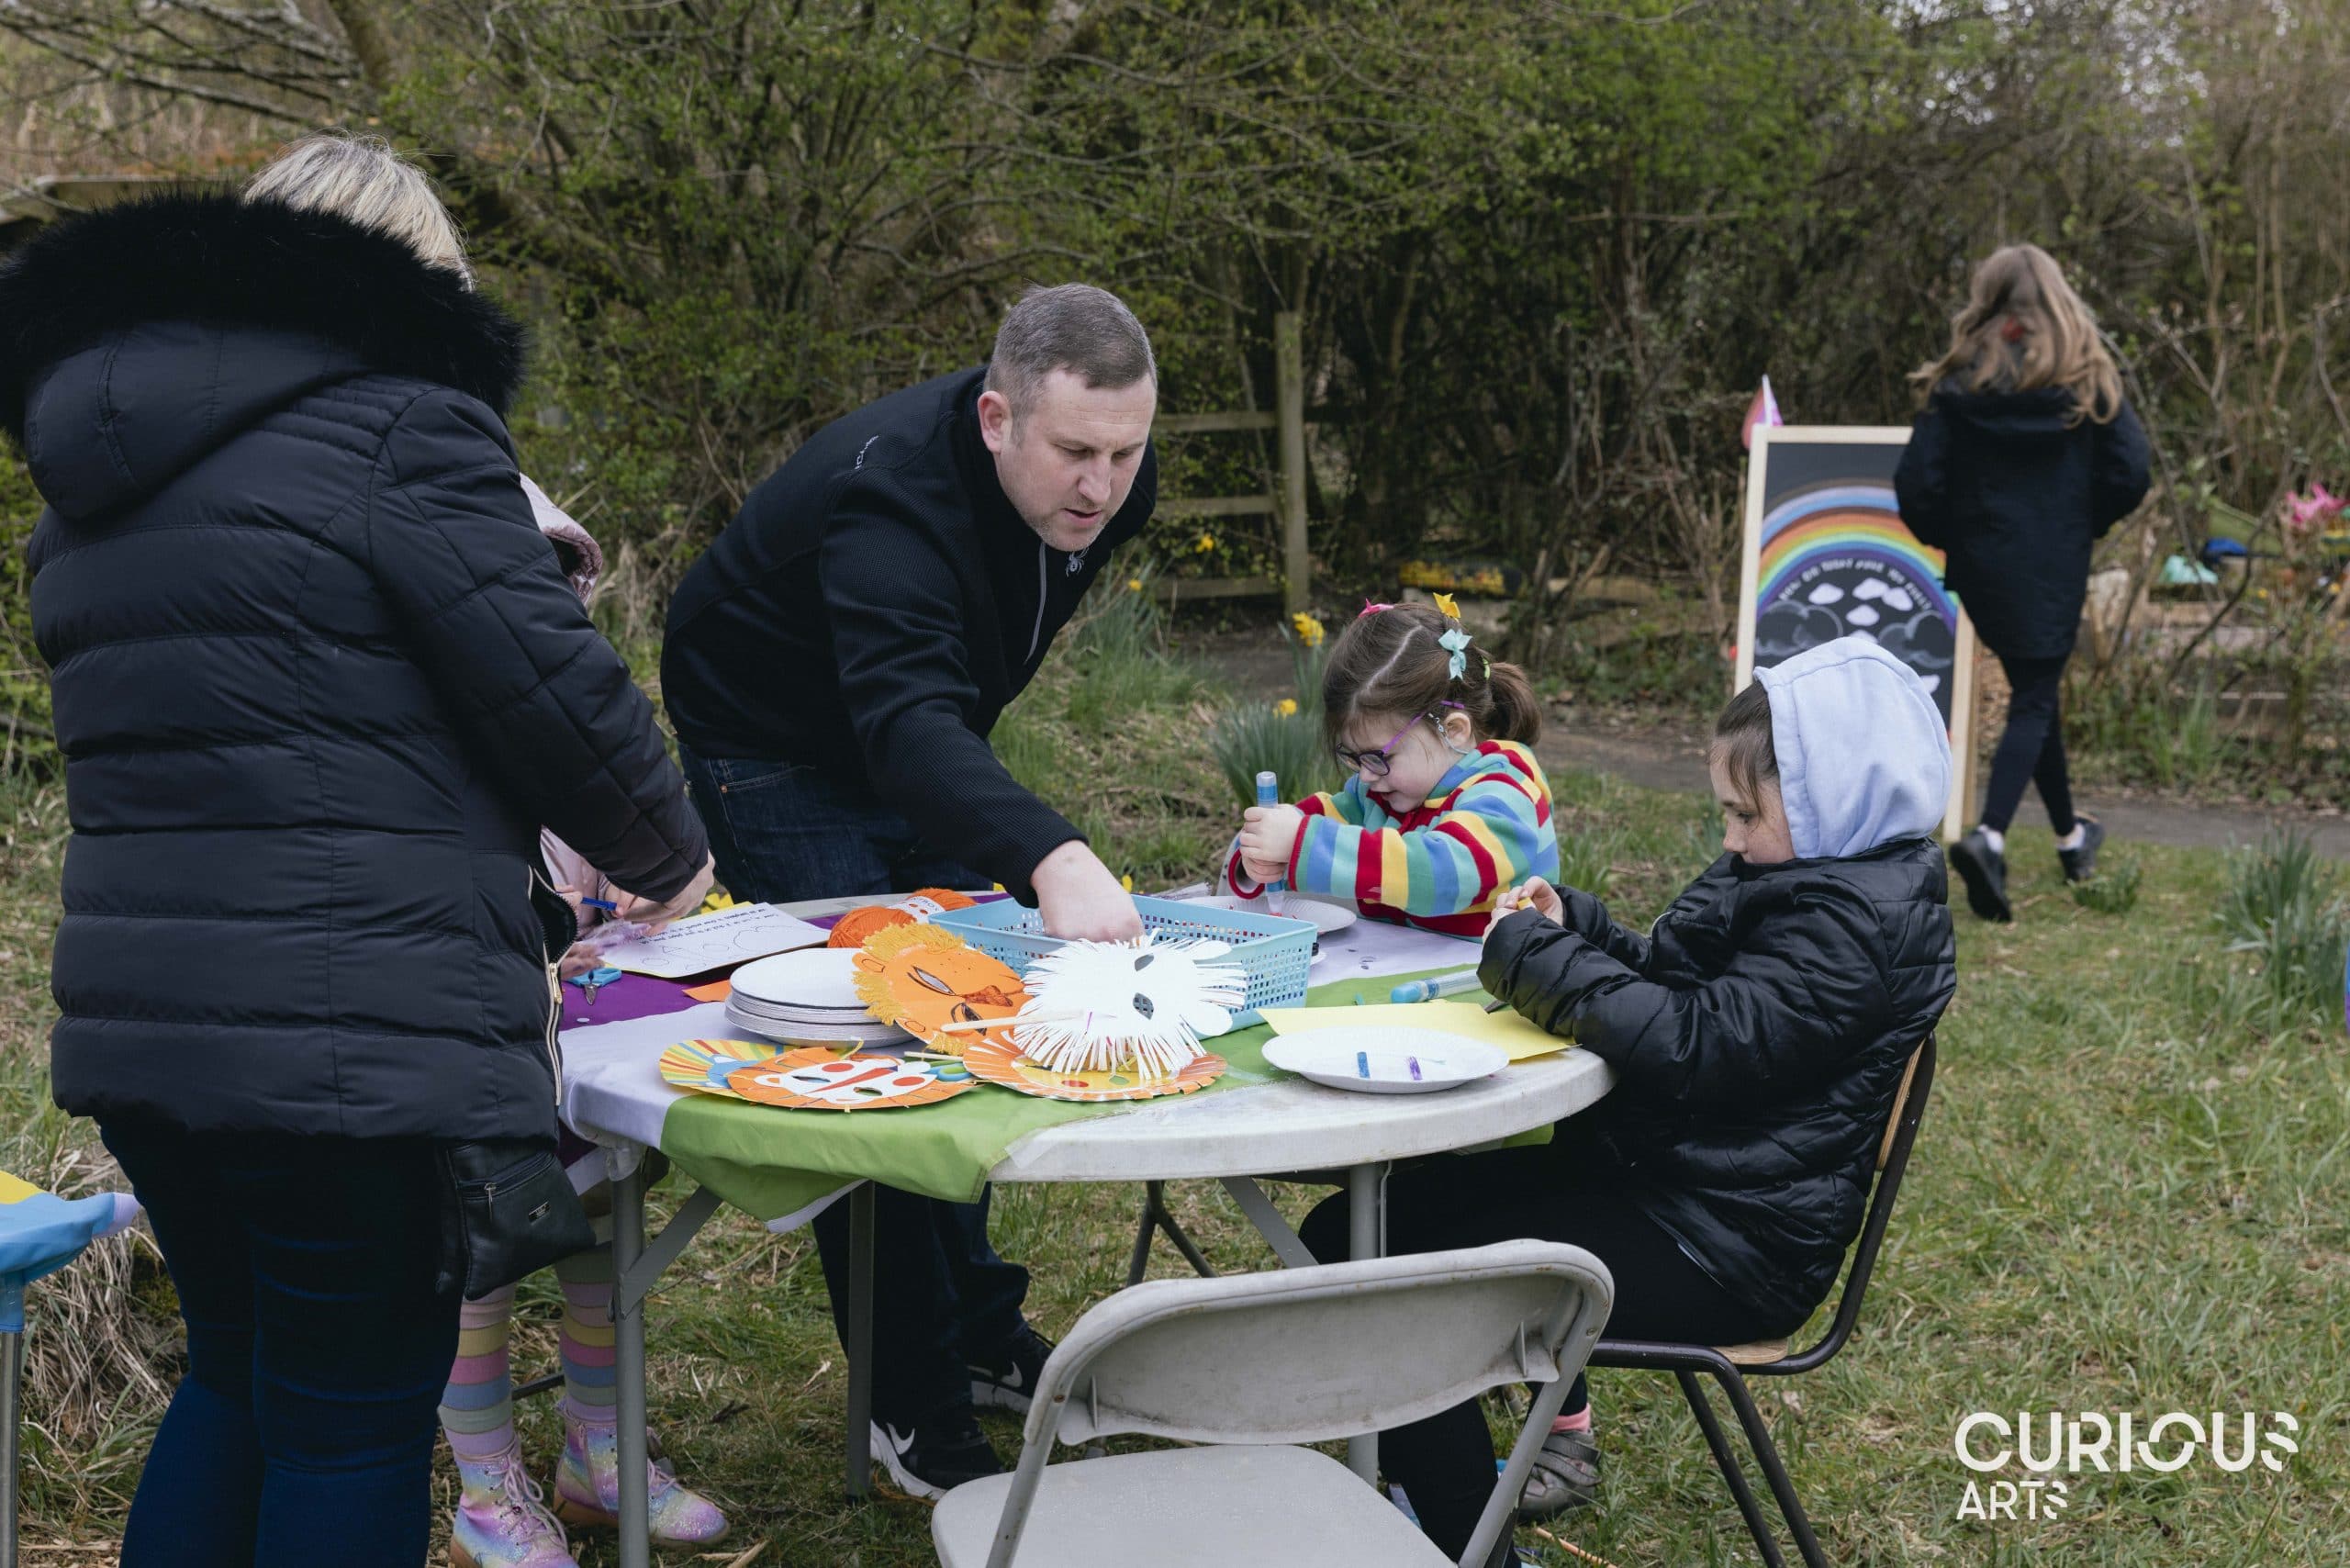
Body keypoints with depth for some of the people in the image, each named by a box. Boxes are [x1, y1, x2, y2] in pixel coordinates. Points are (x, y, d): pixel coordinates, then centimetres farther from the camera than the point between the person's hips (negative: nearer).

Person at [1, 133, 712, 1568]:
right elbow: (558, 691, -12)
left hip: (137, 1017, 8)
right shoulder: (399, 428, -10)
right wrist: (669, 856, 8)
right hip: (353, 1034, -8)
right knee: (356, 1414, 5)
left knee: (239, 1379, 23)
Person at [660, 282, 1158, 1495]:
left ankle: (978, 1331, 25)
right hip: (777, 748, -7)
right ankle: (915, 1406, -1)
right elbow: (907, 720, -56)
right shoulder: (892, 496, -39)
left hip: (931, 747, 7)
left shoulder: (1109, 483, -14)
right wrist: (1051, 857, -72)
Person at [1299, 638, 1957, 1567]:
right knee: (1366, 1218, 15)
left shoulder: (1859, 922, -21)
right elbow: (1670, 981, 19)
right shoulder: (1791, 870, 10)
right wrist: (1568, 928, 1)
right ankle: (1558, 1426, 29)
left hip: (1727, 1245, -11)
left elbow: (1693, 1044, -28)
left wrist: (1535, 957, -19)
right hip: (1655, 1164, 11)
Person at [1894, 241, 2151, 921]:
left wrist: (1945, 535, 8)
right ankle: (1989, 836, -21)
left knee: (2034, 690, 18)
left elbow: (1916, 483, -11)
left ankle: (2070, 836, 32)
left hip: (1983, 565, 2)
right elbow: (2130, 471, -9)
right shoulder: (2086, 381, -5)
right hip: (2056, 567, -2)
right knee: (2033, 701, 2)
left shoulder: (1958, 386, -6)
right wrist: (2085, 524, 9)